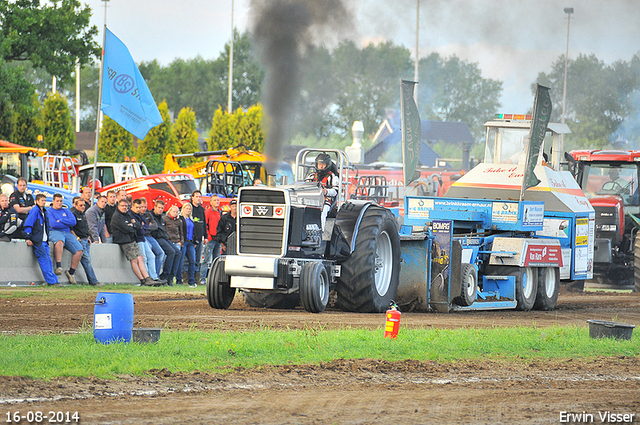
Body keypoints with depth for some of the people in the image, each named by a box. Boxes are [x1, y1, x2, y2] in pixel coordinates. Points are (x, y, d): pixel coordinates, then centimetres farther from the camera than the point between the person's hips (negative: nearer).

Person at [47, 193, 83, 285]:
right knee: (59, 241, -43)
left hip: (67, 233, 6)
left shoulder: (66, 211, 24)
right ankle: (58, 266, -48)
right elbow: (53, 224, -9)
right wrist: (67, 223, 0)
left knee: (79, 249, -15)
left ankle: (71, 272, -4)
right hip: (55, 232, -6)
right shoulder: (49, 212, 8)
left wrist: (60, 221, -2)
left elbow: (73, 222, 7)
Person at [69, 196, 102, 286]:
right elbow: (70, 229, -16)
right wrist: (77, 238, -17)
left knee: (87, 261, 6)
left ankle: (93, 282, 4)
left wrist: (88, 238, 19)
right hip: (79, 240, -9)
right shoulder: (72, 214, -12)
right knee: (86, 260, -10)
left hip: (85, 240, 9)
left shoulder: (82, 214, 17)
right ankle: (93, 281, -11)